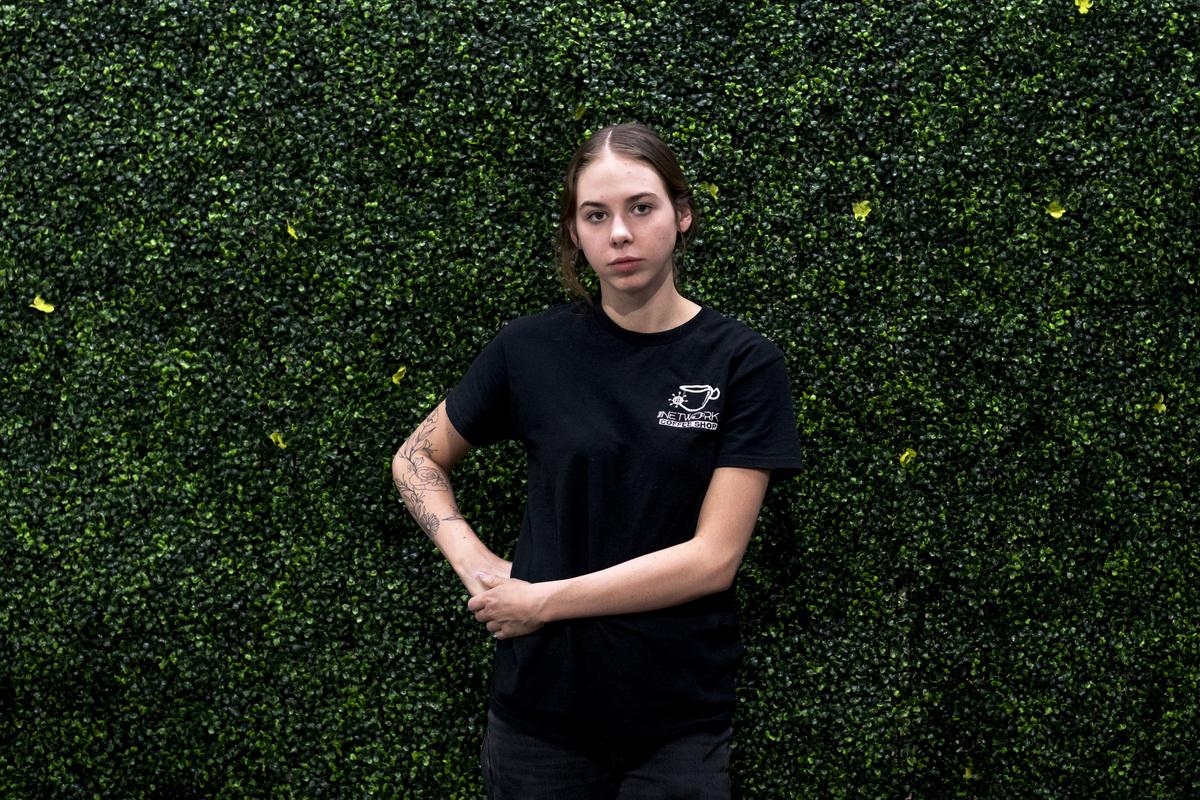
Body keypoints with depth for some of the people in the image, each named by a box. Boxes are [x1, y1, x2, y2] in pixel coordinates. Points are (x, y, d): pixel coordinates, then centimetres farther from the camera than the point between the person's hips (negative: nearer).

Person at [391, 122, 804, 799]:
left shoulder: (744, 363, -7)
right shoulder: (532, 350, -2)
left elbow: (714, 557, -13)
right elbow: (417, 460, 12)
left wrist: (542, 600, -12)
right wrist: (476, 566, -4)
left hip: (681, 718, -1)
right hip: (542, 710, 1)